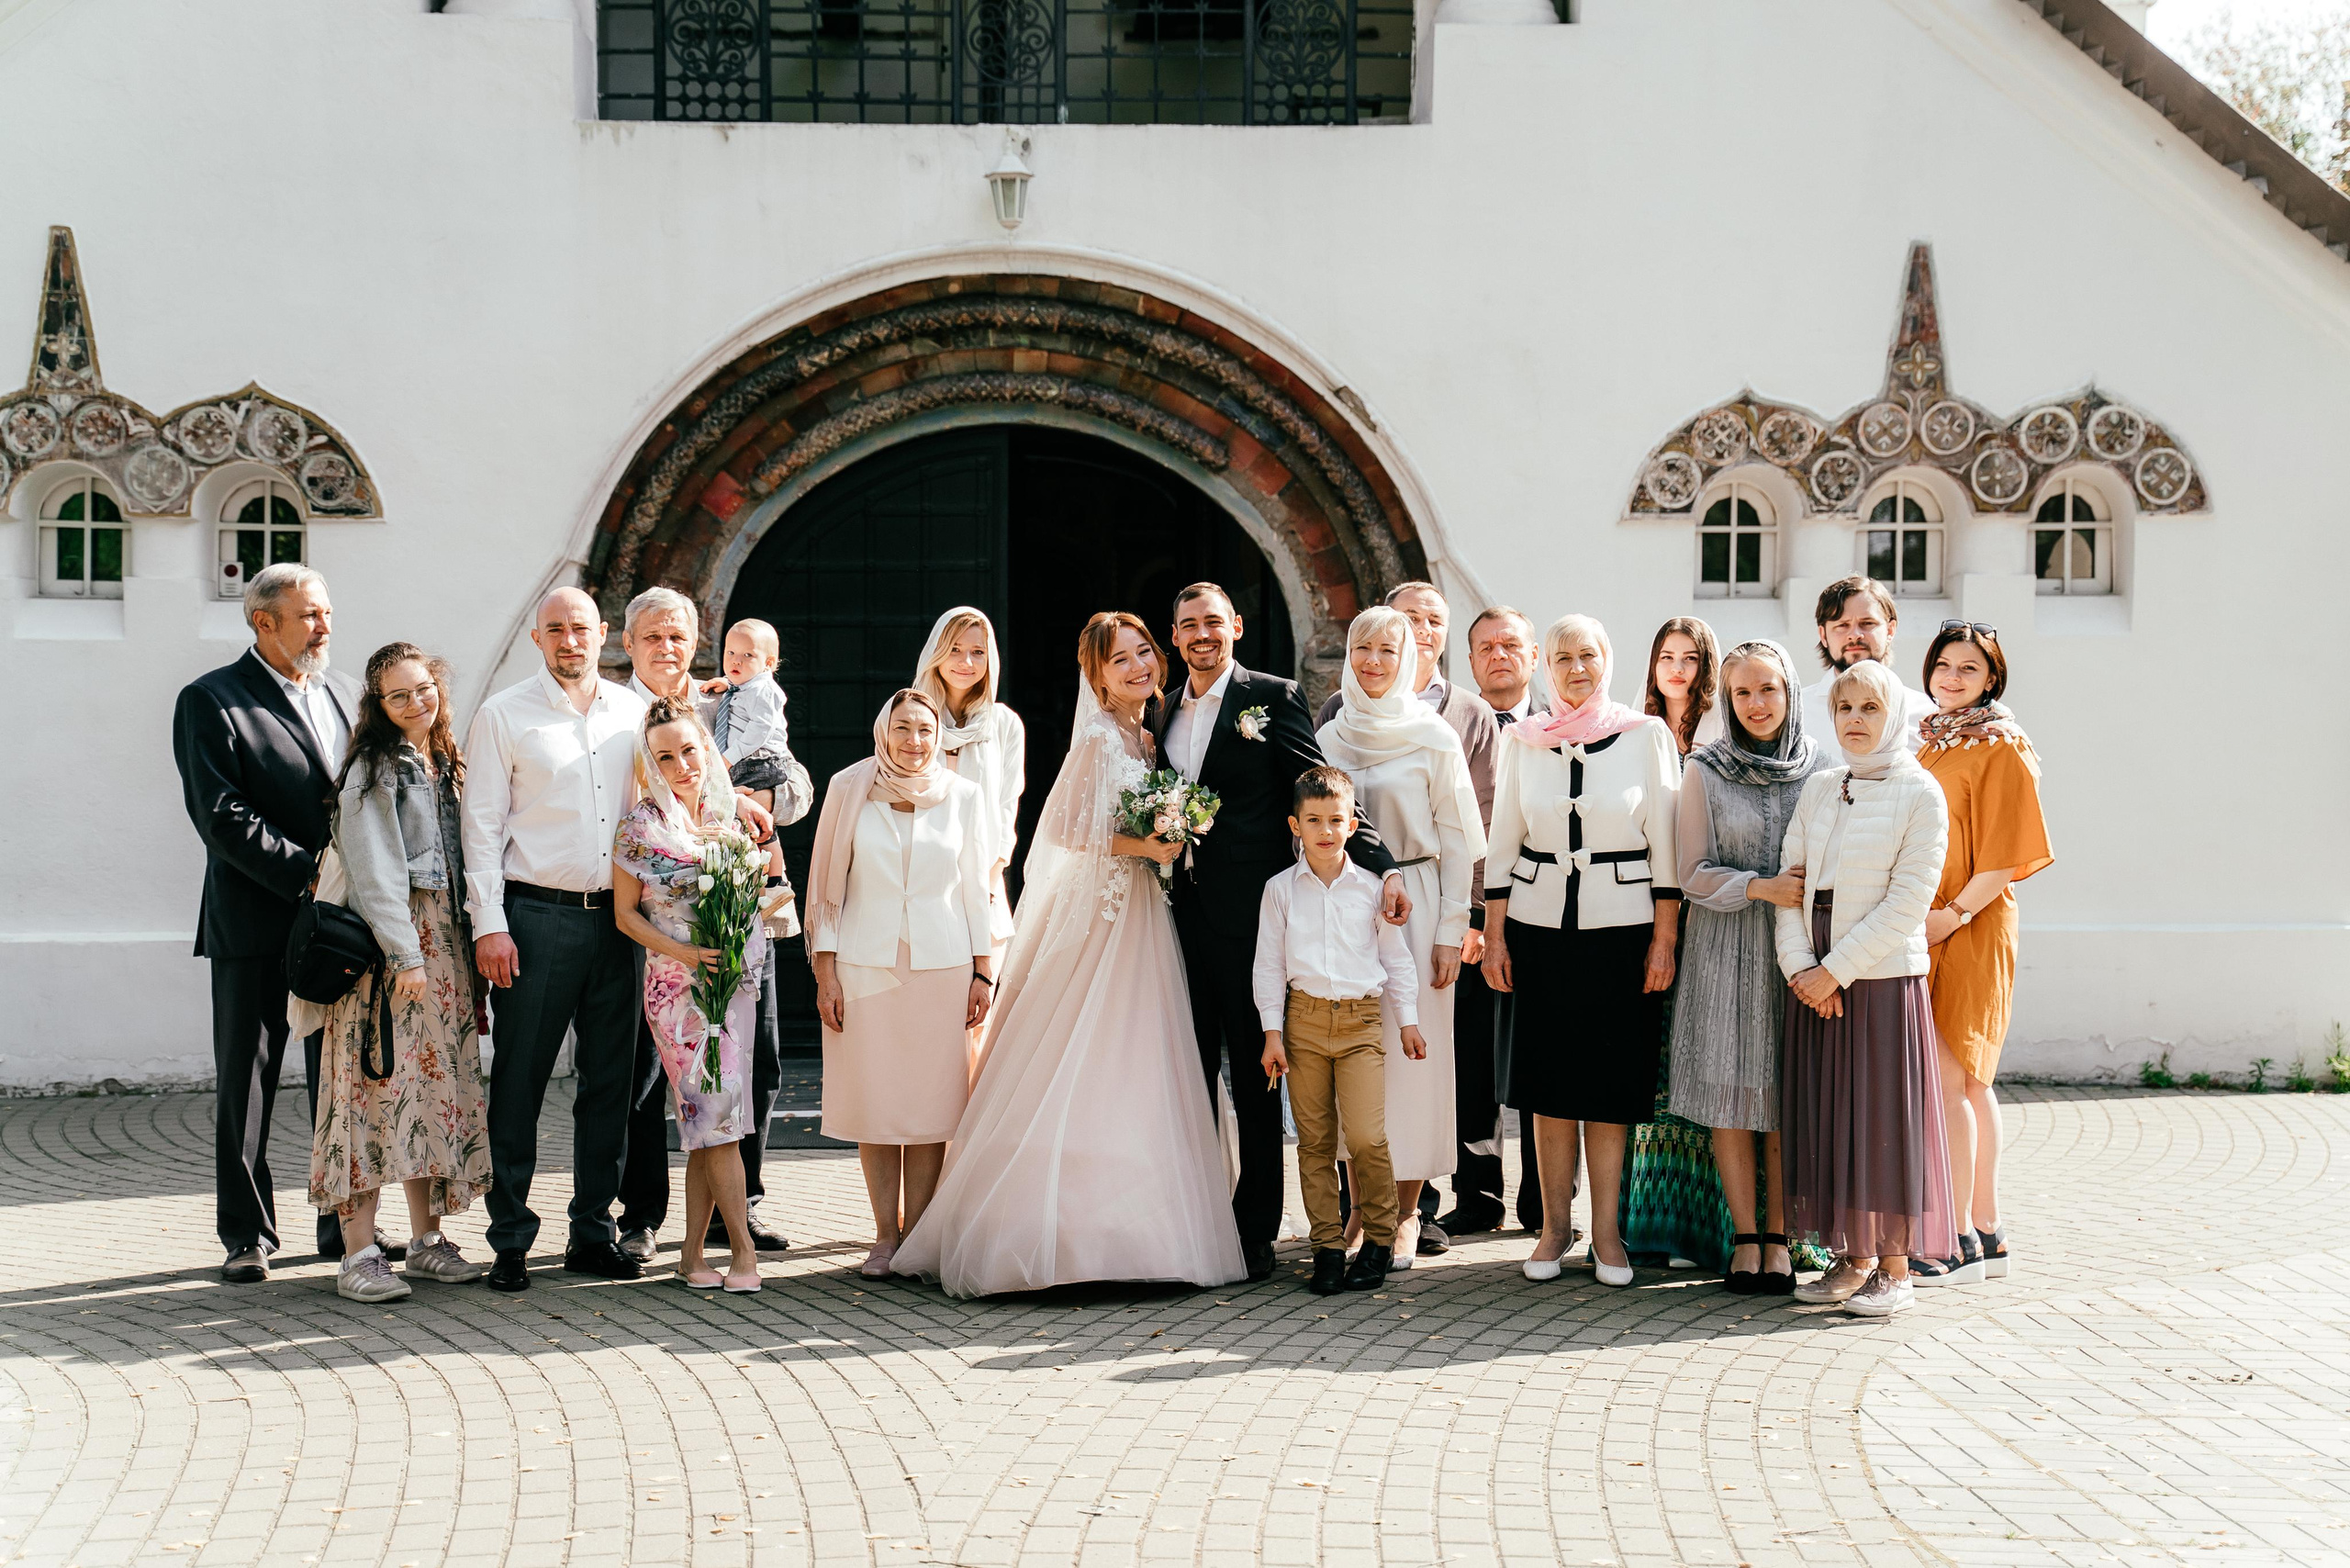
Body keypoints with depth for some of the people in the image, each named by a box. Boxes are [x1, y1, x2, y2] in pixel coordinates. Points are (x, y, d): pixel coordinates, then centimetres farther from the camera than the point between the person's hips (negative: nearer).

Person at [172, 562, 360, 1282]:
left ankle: (346, 1225, 19)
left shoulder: (347, 693, 13)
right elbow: (222, 817, -13)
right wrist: (309, 875, -17)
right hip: (256, 926, -5)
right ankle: (245, 1237, 13)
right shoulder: (210, 702, -5)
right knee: (244, 1087, 4)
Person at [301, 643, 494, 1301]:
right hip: (384, 942, -7)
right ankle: (359, 1254, -10)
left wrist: (465, 946, 12)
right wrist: (404, 954, -19)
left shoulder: (445, 765, 17)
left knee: (436, 1086, 8)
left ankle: (426, 1241, 14)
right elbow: (375, 868, -12)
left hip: (445, 943, 8)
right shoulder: (375, 767, -5)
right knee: (381, 1084, -10)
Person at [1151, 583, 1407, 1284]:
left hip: (1247, 915, -5)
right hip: (1182, 913, 5)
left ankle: (1255, 1231, 10)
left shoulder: (1271, 697, -2)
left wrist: (1383, 867, -18)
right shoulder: (1164, 713, 15)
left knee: (1254, 1080, 2)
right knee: (1190, 1075, 8)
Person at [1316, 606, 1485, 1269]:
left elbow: (1458, 841, -3)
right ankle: (1361, 1208, 11)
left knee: (1411, 1054, -2)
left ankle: (1406, 1214, 7)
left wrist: (1450, 931, -8)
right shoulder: (1329, 738, 9)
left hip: (1413, 906, -3)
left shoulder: (1434, 737, -2)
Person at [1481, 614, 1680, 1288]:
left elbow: (1666, 842, 0)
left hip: (1621, 926, -2)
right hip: (1539, 926, 2)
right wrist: (1494, 935, 5)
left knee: (1611, 1085, 2)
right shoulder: (1523, 740, 6)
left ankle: (1606, 1232, 11)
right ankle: (1554, 1226, 16)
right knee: (1548, 1081, 5)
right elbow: (1502, 841, 10)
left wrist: (1664, 938, -4)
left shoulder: (1647, 736, 0)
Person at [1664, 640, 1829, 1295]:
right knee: (1730, 1093, -2)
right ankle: (1744, 1236, 7)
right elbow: (1694, 873, -1)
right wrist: (1764, 888, -14)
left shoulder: (1822, 767, 5)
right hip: (1726, 950, -1)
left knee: (1790, 1096, 0)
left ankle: (1779, 1236, 8)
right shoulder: (1705, 771, 1)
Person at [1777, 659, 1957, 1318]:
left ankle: (1894, 1269, 7)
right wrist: (1799, 966, -7)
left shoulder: (1920, 793, -5)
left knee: (1886, 1116, -2)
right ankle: (1853, 1259, 17)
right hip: (1816, 984, 5)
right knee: (1827, 1115, 7)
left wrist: (1836, 969, -14)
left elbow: (1907, 901, -11)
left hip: (1885, 980, -5)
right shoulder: (1818, 789, 10)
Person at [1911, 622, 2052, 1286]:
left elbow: (2006, 852, -12)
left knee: (1946, 1080, -10)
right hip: (1920, 928, 8)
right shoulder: (1928, 743, 16)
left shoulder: (2001, 747, -7)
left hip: (1968, 930, -8)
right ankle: (1987, 1232, 15)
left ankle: (1958, 1241, -7)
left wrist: (1955, 913, -18)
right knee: (1968, 1082, 10)